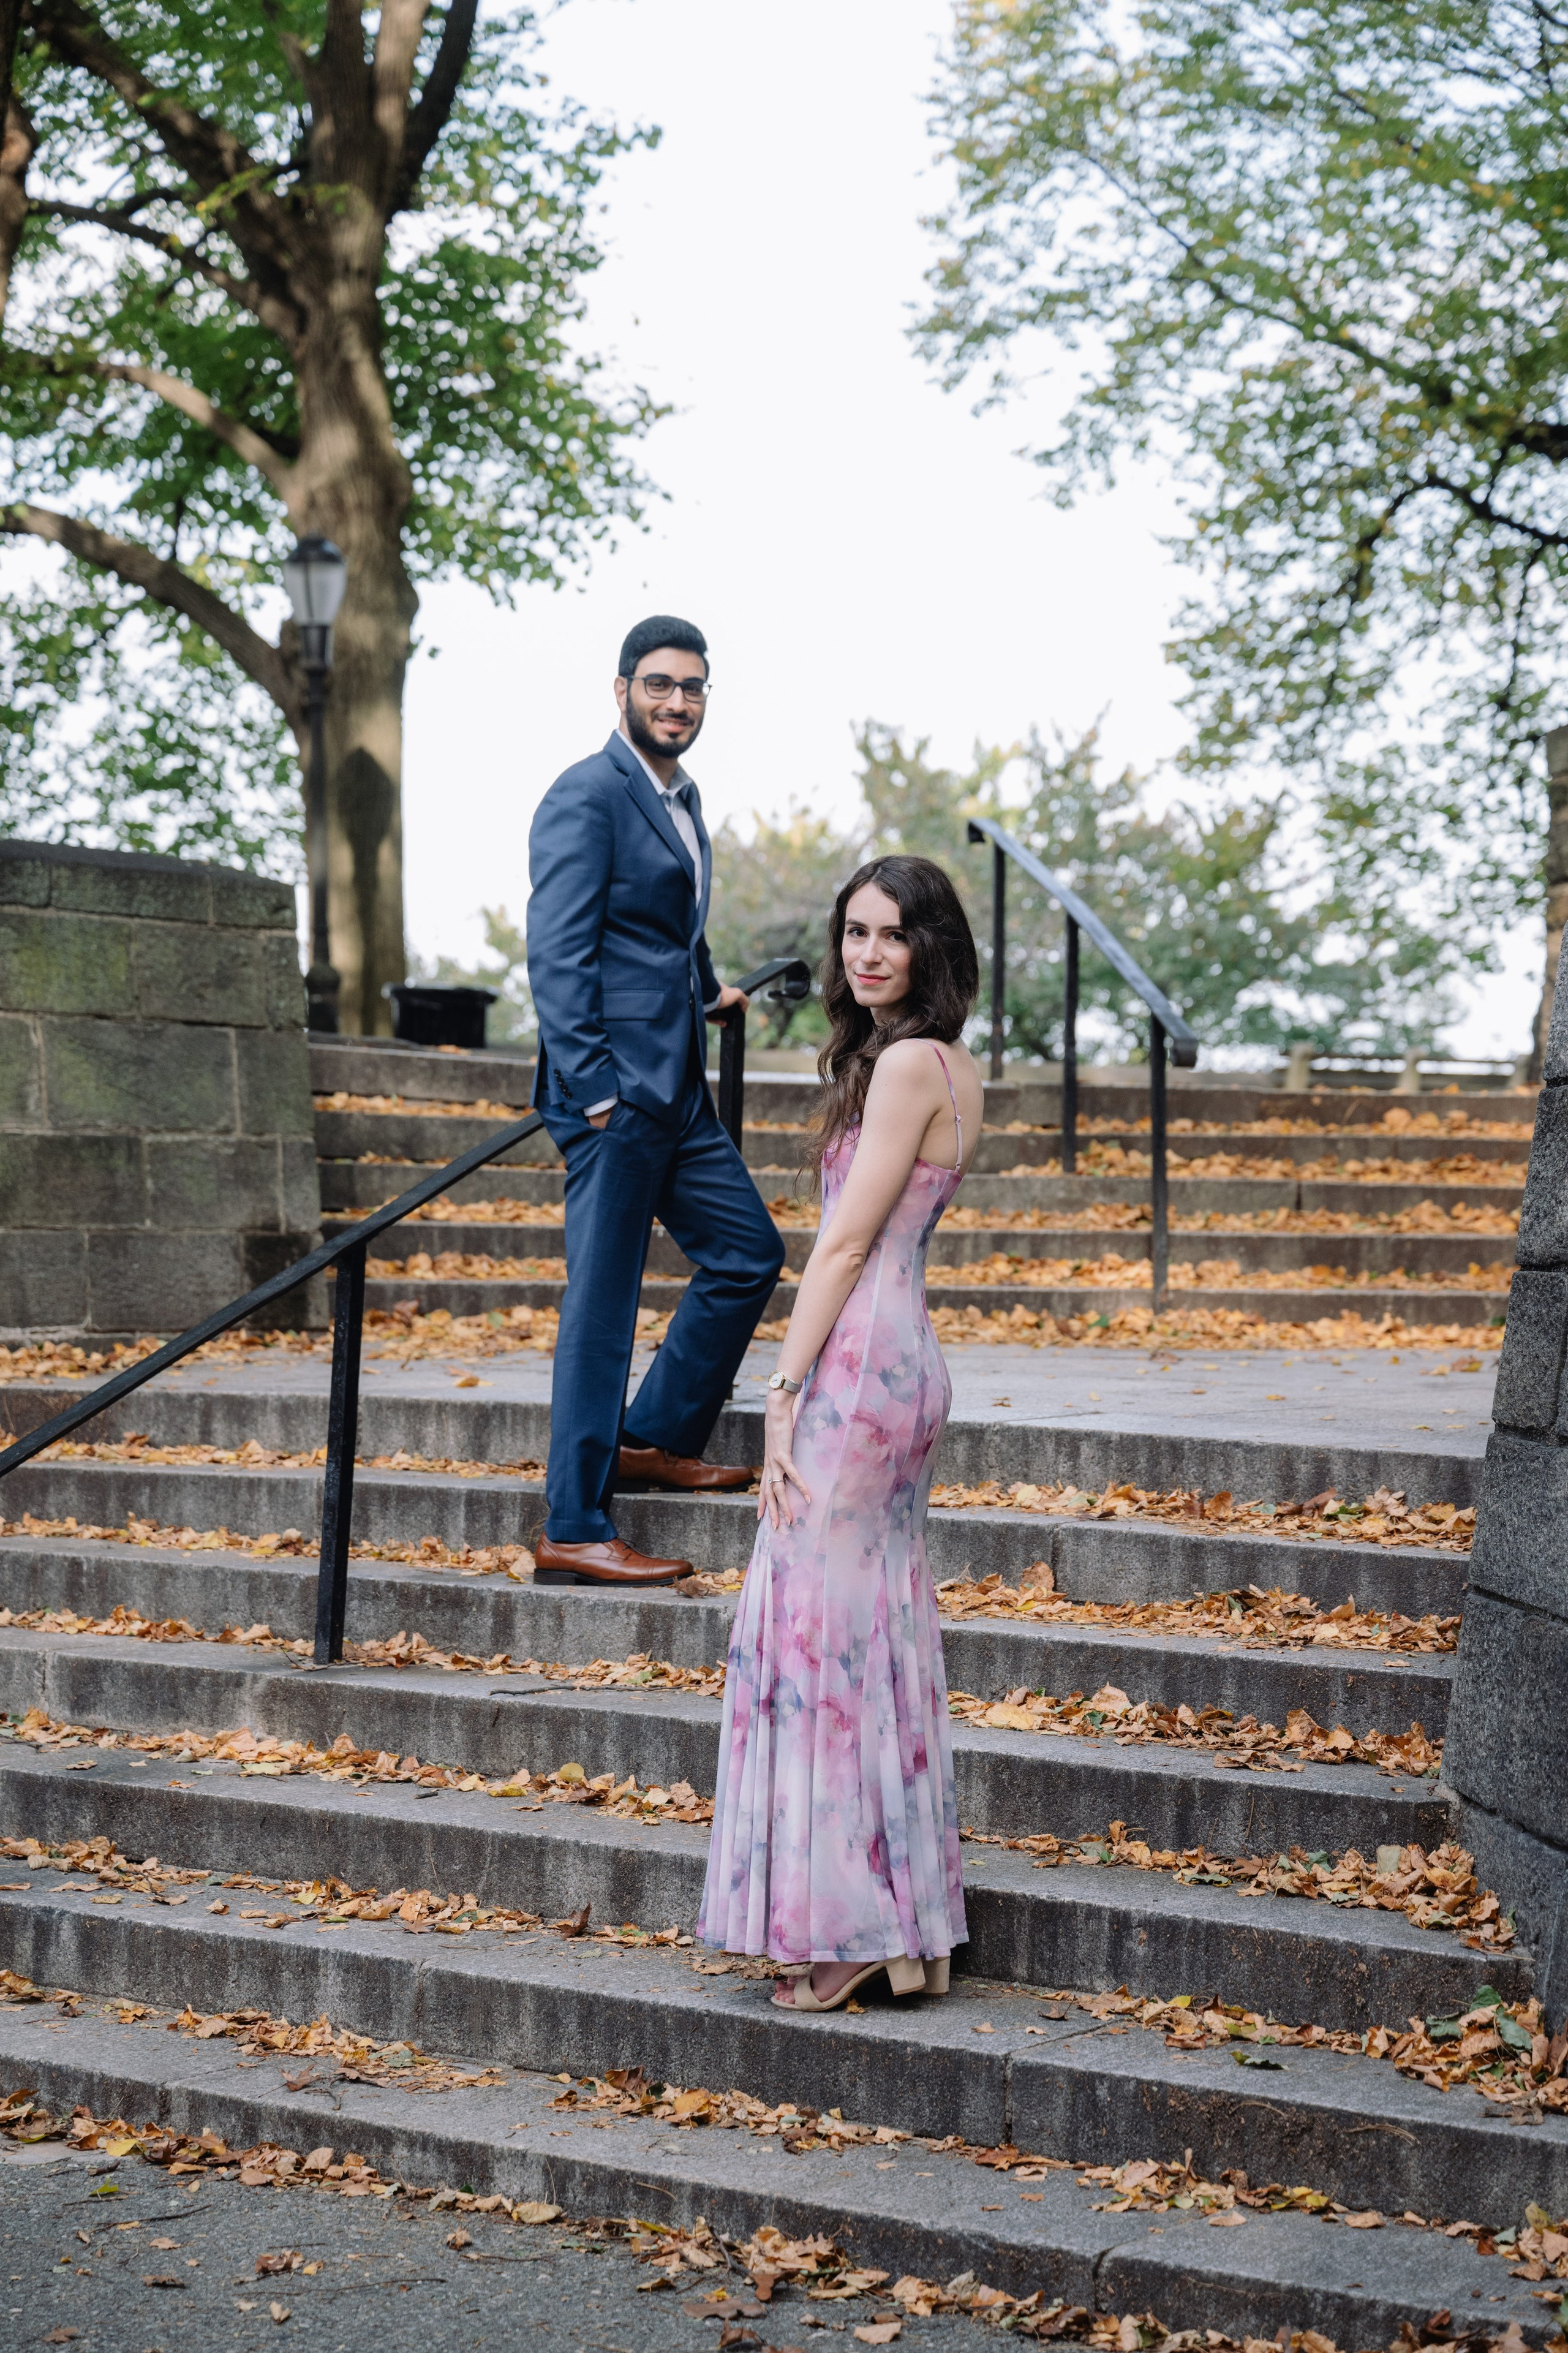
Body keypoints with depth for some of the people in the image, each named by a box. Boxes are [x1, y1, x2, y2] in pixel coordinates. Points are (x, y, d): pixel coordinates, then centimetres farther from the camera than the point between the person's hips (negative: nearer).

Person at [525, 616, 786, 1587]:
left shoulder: (683, 798, 17)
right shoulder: (587, 798, -11)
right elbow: (559, 953, -17)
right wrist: (592, 1090, -21)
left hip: (678, 1090, 9)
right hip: (616, 1086, -9)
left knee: (749, 1251, 14)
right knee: (602, 1303, -7)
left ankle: (655, 1437, 26)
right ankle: (573, 1531, -1)